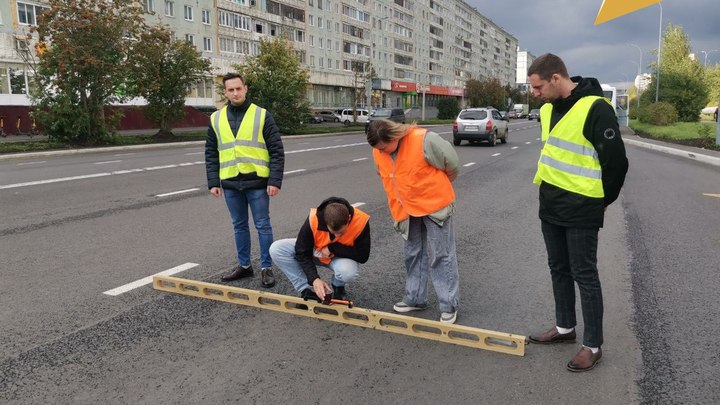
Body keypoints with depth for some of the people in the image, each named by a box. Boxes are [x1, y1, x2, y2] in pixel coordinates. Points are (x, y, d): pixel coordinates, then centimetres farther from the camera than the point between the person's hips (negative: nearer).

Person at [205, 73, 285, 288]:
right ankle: (244, 265, 27)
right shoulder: (216, 119, 7)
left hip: (257, 182, -3)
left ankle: (266, 268, 15)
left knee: (262, 226, 3)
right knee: (239, 226, 14)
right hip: (230, 183, 4)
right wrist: (213, 182, 3)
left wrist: (275, 181, -12)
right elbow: (211, 153, 11)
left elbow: (277, 151, -5)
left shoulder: (262, 115, -3)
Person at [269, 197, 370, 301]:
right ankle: (308, 290, -11)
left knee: (348, 273, -39)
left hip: (340, 257, -2)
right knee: (276, 249, -21)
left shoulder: (360, 222, -32)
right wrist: (314, 279, -32)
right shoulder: (313, 219, -31)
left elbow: (362, 256, -23)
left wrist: (332, 248, -28)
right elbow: (302, 252, -20)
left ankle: (338, 287, 1)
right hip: (314, 251, 2)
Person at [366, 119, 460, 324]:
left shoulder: (424, 141, -24)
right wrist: (400, 208, 12)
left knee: (441, 255, 0)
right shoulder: (379, 153, -7)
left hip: (434, 205, -5)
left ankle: (449, 305, 9)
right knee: (413, 255, 15)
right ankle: (415, 298, 30)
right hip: (408, 211, 6)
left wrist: (435, 187, 6)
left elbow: (451, 164, -10)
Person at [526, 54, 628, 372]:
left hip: (581, 211, -8)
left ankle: (593, 345, 14)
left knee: (584, 275, 1)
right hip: (550, 206, 8)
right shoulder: (549, 108, 7)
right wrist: (548, 186, 16)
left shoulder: (595, 108, -18)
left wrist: (601, 201, -3)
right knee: (559, 269, 17)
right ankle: (565, 327, 33)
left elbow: (616, 161, -15)